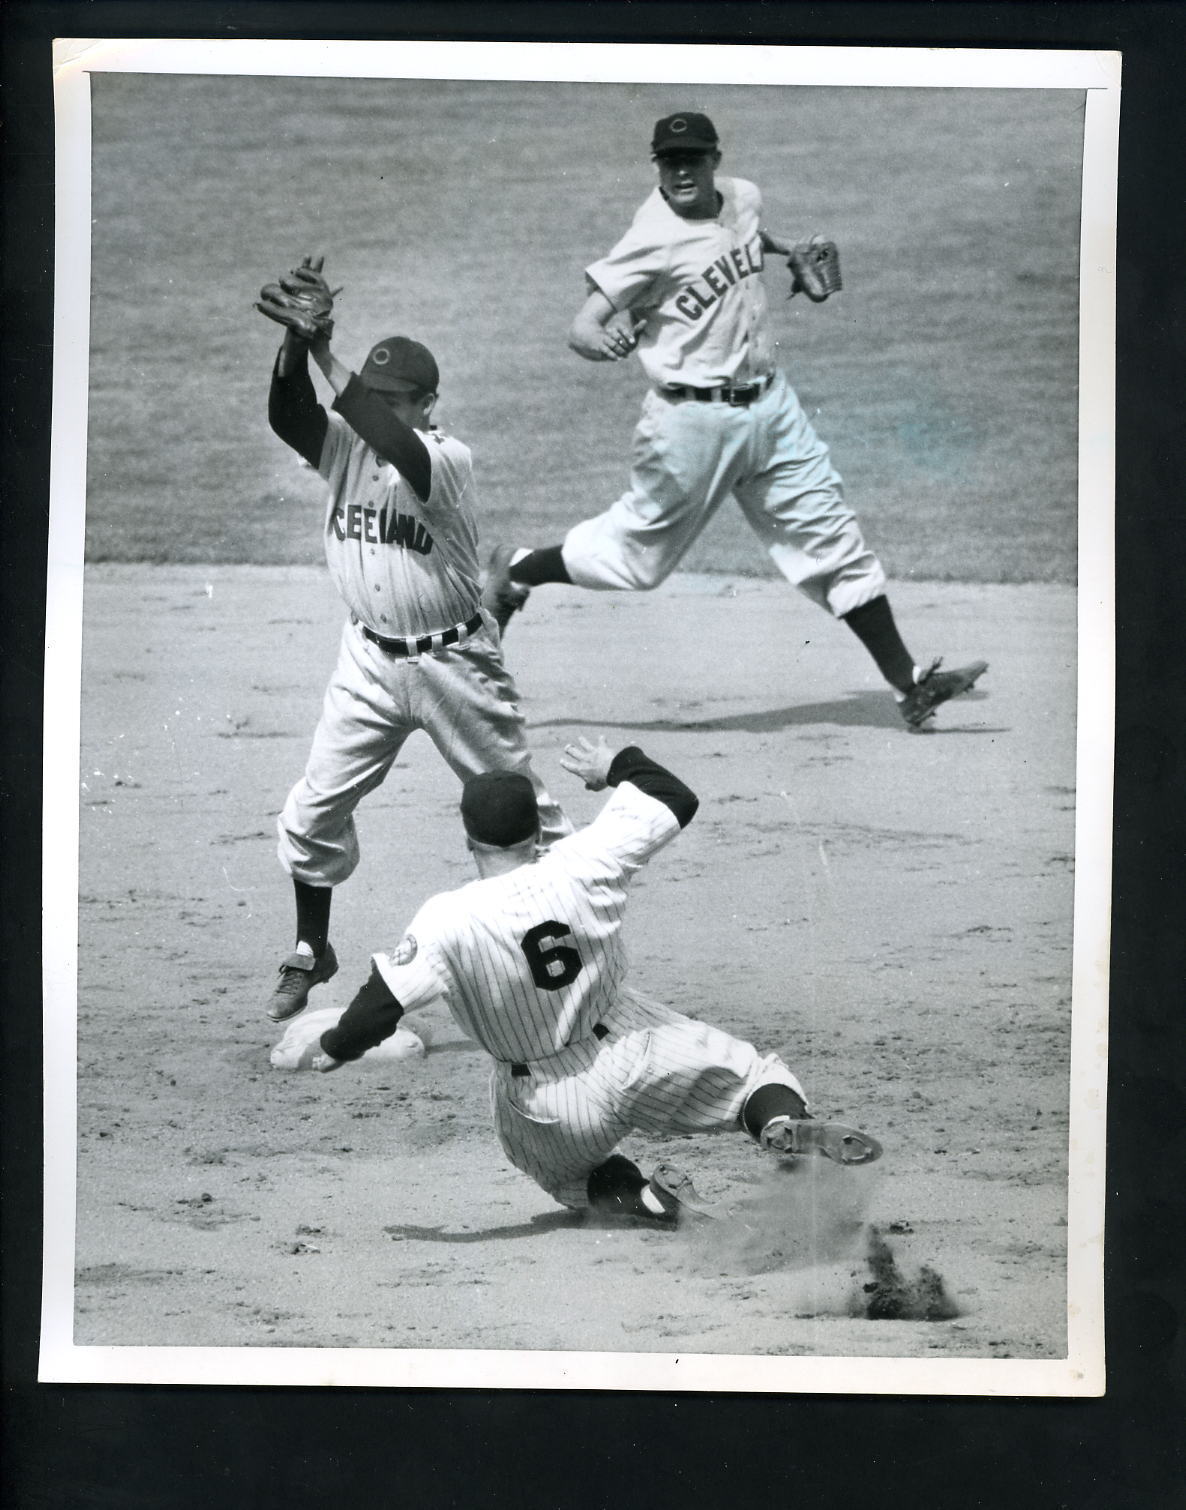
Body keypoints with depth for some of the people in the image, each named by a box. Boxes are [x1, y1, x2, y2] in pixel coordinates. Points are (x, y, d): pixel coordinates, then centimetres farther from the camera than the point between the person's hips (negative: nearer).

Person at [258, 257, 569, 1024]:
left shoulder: (448, 457, -19)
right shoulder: (345, 441, -4)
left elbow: (398, 448, -41)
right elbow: (287, 415, -23)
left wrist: (326, 353, -44)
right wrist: (296, 341, -39)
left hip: (454, 660, -5)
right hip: (371, 659, 5)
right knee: (316, 808, 6)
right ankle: (310, 953, 23)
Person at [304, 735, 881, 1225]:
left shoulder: (445, 922, -22)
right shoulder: (582, 865, -16)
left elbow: (382, 1004, -15)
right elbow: (675, 799, -4)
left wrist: (331, 1048, 4)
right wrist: (616, 766, 14)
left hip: (548, 1106, -1)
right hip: (629, 1049, 1)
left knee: (563, 1168, 31)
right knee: (748, 1069, 17)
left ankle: (635, 1194, 0)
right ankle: (785, 1122, -18)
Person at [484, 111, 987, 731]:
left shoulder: (743, 197, 2)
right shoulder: (653, 238, -19)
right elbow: (583, 326, -25)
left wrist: (790, 252, 22)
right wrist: (600, 339, -44)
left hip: (770, 405, 6)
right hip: (692, 418, -6)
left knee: (834, 537, 5)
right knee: (639, 555, 5)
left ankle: (906, 682, 9)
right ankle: (515, 569, 29)